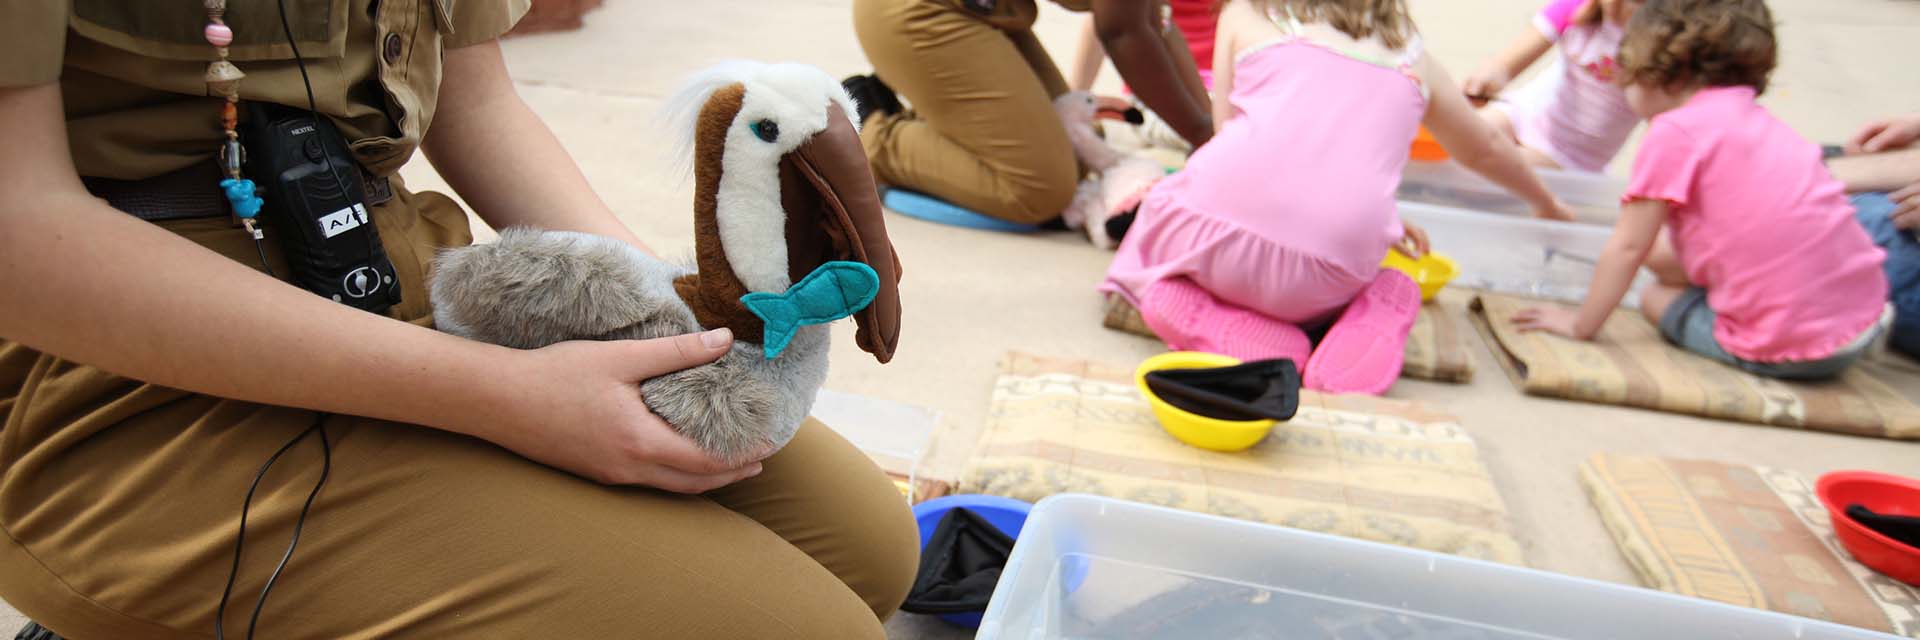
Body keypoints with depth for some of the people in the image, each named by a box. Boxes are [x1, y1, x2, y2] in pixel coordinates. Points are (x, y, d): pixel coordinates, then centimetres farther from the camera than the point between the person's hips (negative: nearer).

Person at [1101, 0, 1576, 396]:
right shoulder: (1412, 58, 24)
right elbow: (1484, 151, 40)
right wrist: (1547, 205, 61)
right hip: (1320, 278, 2)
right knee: (1395, 290, 34)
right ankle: (1360, 343, 0)